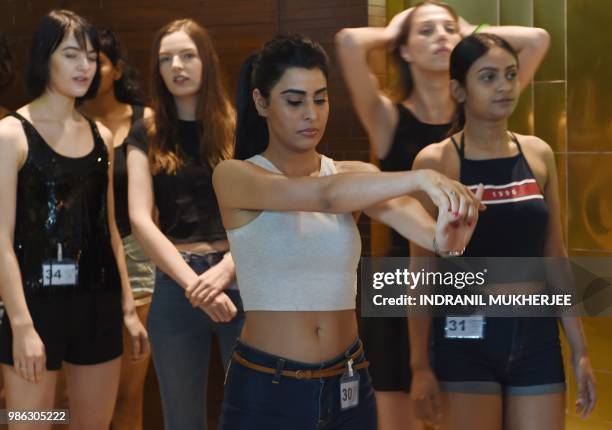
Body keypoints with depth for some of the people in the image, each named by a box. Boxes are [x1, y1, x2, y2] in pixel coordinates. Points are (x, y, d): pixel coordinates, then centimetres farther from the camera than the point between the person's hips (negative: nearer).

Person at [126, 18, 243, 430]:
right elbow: (140, 219, -3)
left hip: (242, 277, -1)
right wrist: (193, 283, -14)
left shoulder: (240, 128, 3)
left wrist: (226, 270, -19)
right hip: (175, 283, 2)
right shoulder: (147, 135, 6)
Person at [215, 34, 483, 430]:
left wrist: (441, 236, -41)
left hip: (349, 387, 4)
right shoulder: (234, 177, -9)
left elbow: (396, 207, -18)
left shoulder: (355, 175, 3)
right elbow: (325, 196, -25)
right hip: (264, 390, -4)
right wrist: (421, 178, -38)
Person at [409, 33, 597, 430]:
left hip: (537, 337, 4)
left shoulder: (539, 154, 5)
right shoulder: (436, 161, -7)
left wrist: (580, 350, 9)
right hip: (468, 339, -3)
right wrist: (420, 363, -6)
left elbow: (556, 257, 10)